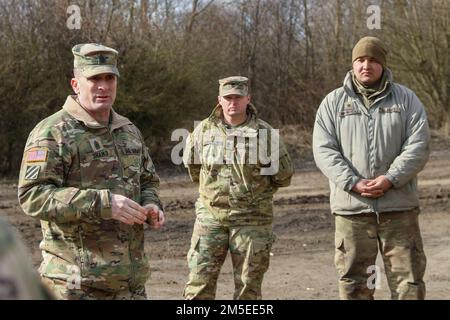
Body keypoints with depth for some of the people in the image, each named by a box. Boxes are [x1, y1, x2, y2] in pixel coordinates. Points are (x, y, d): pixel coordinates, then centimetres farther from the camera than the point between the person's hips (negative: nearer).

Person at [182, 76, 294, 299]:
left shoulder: (265, 133, -2)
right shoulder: (204, 130, 4)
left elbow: (283, 175, 7)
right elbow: (191, 164, 20)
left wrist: (256, 189, 10)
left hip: (251, 220, -1)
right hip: (210, 216, 1)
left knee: (248, 287, 6)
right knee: (199, 282, -2)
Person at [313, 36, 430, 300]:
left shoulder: (406, 99, 7)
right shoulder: (333, 102, 7)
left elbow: (419, 145, -2)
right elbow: (323, 150, -1)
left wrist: (390, 179, -16)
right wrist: (353, 183, -15)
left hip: (399, 208, 0)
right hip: (352, 208, 0)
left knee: (409, 280, 2)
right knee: (354, 283, 5)